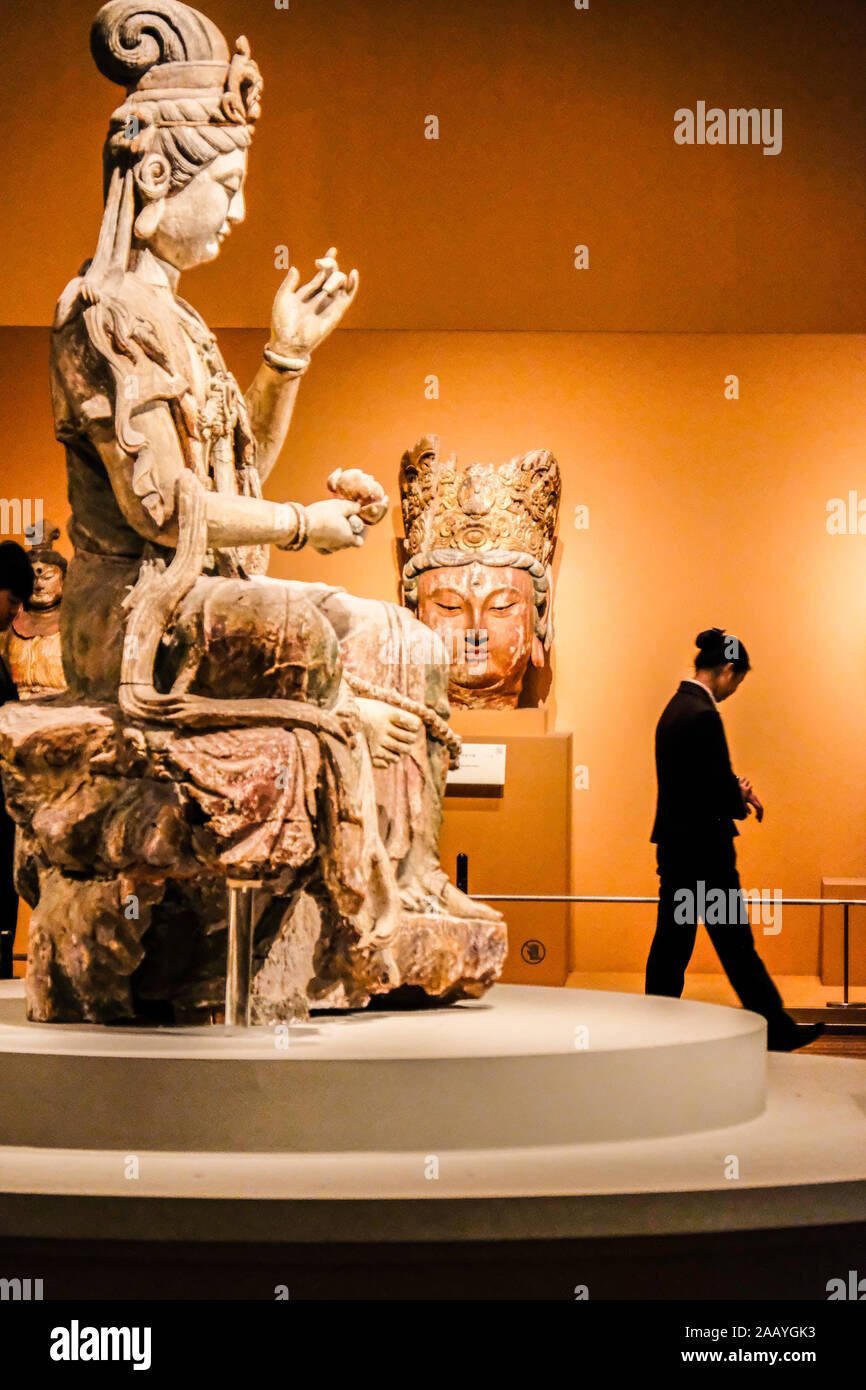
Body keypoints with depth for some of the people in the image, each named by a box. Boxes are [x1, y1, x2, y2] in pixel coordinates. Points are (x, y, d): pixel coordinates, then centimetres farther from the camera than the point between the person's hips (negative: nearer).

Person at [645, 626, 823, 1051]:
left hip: (674, 845, 9)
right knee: (735, 943, 0)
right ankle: (776, 1029, 9)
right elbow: (716, 793, -21)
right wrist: (741, 798, -1)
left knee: (671, 944, 10)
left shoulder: (677, 706, 13)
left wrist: (734, 791, 7)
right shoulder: (703, 714, -18)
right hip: (703, 849, -9)